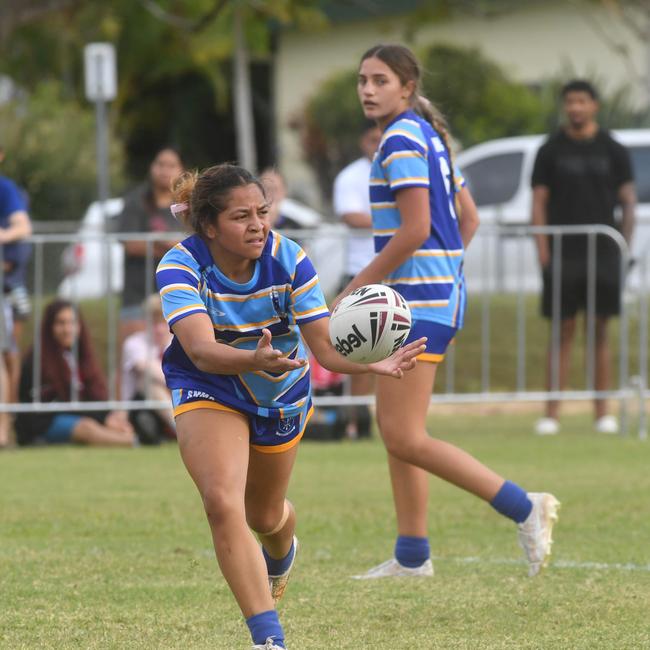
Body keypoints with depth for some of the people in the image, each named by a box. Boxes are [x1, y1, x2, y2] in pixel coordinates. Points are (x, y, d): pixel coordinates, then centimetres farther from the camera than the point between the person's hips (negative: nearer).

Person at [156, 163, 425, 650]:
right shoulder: (181, 267, -27)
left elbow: (325, 344, -25)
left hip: (282, 393, 2)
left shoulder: (288, 260, -22)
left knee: (265, 516, 19)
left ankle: (281, 555, 59)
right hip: (208, 391, -2)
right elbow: (200, 349, -41)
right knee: (222, 503, -25)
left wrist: (373, 364, -46)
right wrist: (254, 361, -61)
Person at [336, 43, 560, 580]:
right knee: (395, 428, 13)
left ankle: (523, 508, -13)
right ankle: (412, 555, 16)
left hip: (419, 296, -10)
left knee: (405, 437, -12)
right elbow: (468, 219, 22)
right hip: (437, 293, 10)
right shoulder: (429, 137, 17)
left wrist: (355, 291, -15)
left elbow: (414, 230, -20)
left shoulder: (402, 139, -13)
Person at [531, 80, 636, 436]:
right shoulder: (551, 150, 5)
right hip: (563, 254, -1)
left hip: (603, 254, 1)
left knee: (600, 332, 4)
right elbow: (539, 202, 4)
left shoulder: (613, 151, 7)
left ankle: (602, 413, 8)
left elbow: (628, 202, 9)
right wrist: (543, 254, -6)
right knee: (562, 333, -2)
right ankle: (551, 414, -3)